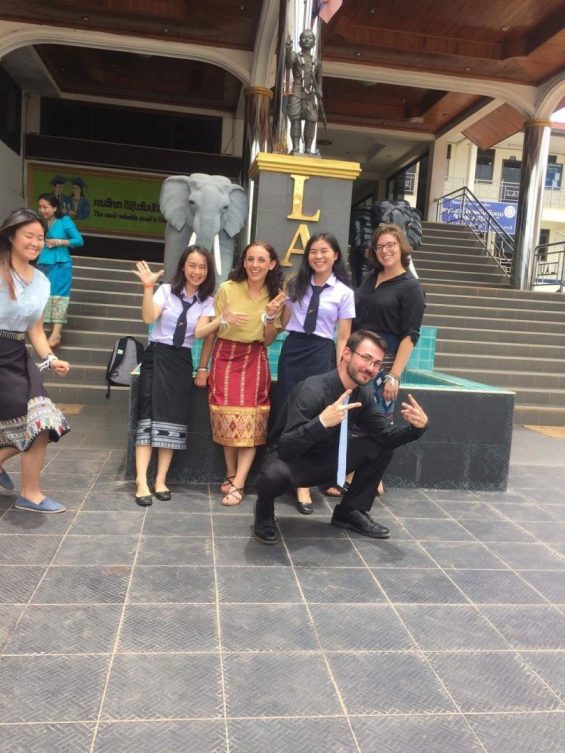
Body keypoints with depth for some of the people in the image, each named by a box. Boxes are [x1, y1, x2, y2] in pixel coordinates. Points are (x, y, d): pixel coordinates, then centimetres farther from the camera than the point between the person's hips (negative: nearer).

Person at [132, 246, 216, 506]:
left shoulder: (207, 301, 4)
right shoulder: (167, 290, -3)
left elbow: (207, 336, 2)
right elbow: (148, 318, -16)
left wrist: (203, 368, -1)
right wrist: (148, 288, -26)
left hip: (183, 360, 2)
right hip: (156, 355, -2)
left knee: (174, 417, 0)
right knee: (149, 414, -11)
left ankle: (161, 480, 6)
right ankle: (141, 481, -12)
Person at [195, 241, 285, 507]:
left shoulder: (276, 295, 2)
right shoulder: (227, 288, -5)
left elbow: (268, 340, 4)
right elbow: (208, 329, 1)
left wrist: (270, 317, -14)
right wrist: (224, 318, -20)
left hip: (255, 360, 1)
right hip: (226, 355, -1)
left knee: (251, 420, -7)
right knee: (228, 415, 0)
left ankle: (238, 484, -3)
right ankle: (231, 475, 18)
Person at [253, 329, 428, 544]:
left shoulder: (364, 394, -7)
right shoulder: (313, 391, -29)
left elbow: (385, 434, -2)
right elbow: (286, 448, -35)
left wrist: (417, 427, -21)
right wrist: (321, 422, -51)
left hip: (328, 458, 7)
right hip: (294, 459, -7)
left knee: (383, 445, -3)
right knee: (275, 474, -39)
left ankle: (350, 511, 10)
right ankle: (264, 513, -2)